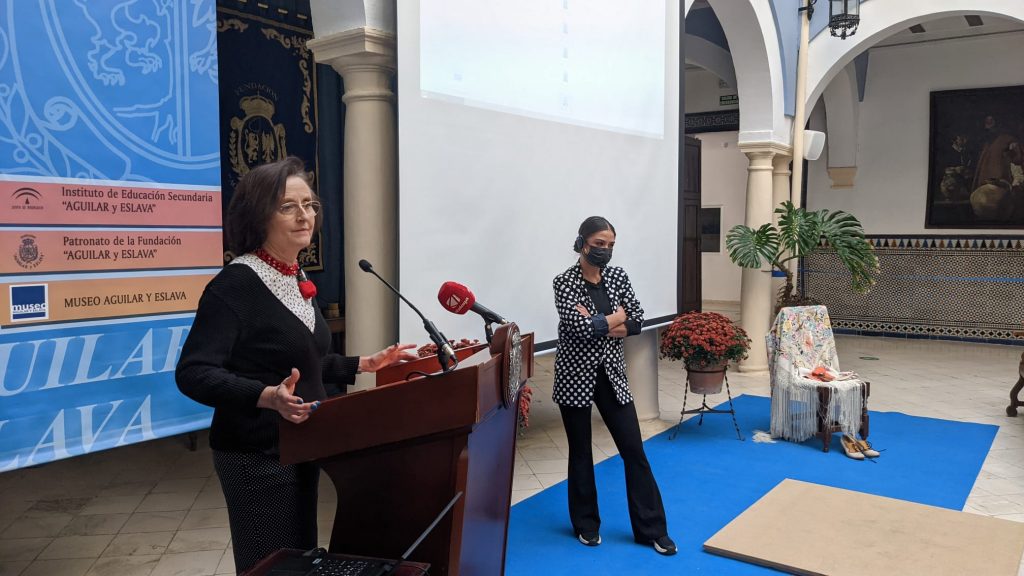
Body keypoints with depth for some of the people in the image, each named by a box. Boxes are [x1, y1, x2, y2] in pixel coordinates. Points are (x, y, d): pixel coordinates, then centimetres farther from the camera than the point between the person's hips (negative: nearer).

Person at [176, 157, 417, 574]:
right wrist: (267, 396, -40)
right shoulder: (235, 284, -19)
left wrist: (365, 364, 12)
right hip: (257, 455, -8)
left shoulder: (296, 280, 7)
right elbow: (192, 373, -26)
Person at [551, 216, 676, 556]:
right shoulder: (564, 282, -10)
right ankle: (586, 524, 27)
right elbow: (579, 327, -23)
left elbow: (637, 322, -4)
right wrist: (614, 318, -9)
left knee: (634, 449, 5)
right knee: (580, 452, 9)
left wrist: (595, 324, -15)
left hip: (612, 375, 4)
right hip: (576, 376, -4)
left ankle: (651, 528, 17)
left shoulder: (618, 276, 4)